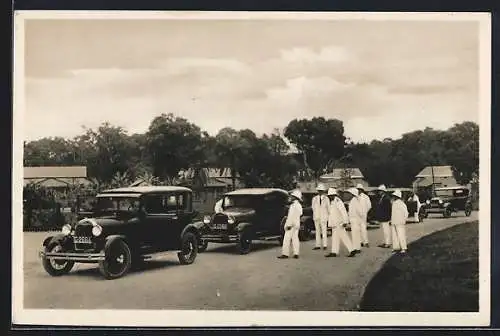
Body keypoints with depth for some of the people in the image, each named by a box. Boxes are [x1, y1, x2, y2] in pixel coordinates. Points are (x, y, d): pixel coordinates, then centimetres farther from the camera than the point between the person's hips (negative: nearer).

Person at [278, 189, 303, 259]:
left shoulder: (293, 205, -17)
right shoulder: (299, 205, 12)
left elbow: (291, 216, -21)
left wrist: (289, 225, -20)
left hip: (292, 225, -10)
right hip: (297, 224, 10)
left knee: (287, 239, -5)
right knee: (295, 238, 10)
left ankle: (285, 254, -5)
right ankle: (296, 254, 8)